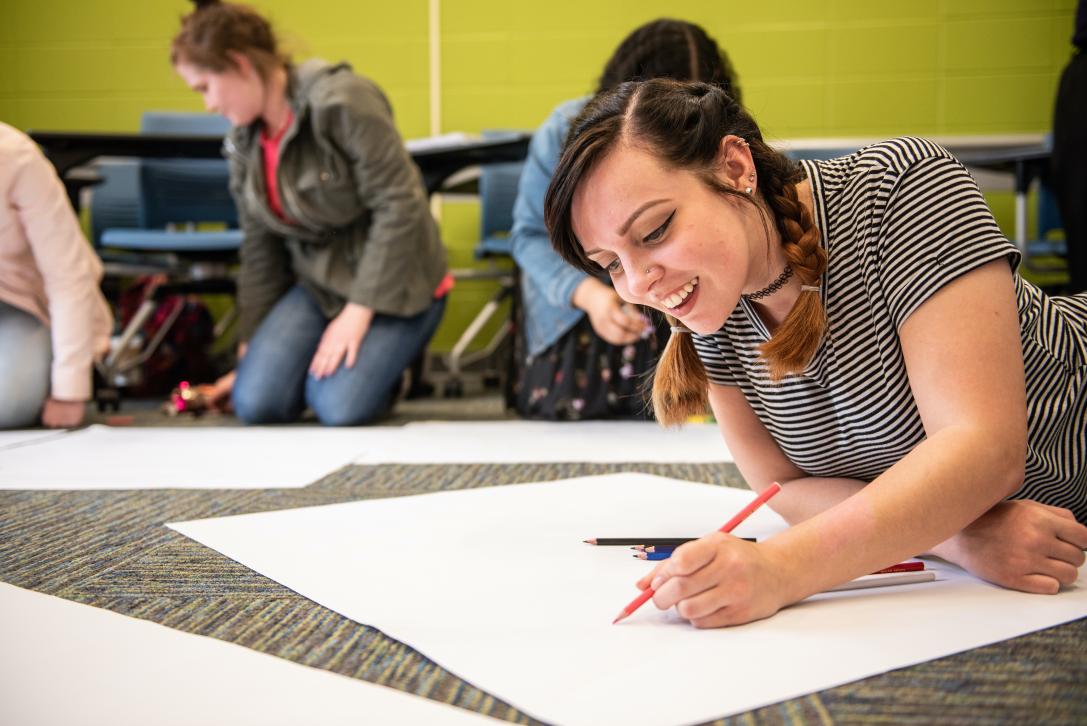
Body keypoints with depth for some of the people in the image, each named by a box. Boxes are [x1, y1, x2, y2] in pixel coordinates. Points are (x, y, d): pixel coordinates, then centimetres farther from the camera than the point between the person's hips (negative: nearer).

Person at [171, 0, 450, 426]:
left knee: (340, 406, -26)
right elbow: (260, 252, 10)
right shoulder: (243, 143, 5)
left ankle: (382, 363, 6)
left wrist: (357, 313, -21)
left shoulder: (340, 102, -18)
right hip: (317, 284, 6)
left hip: (394, 285, -6)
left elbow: (398, 204, -21)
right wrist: (251, 352, 10)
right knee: (255, 401, -16)